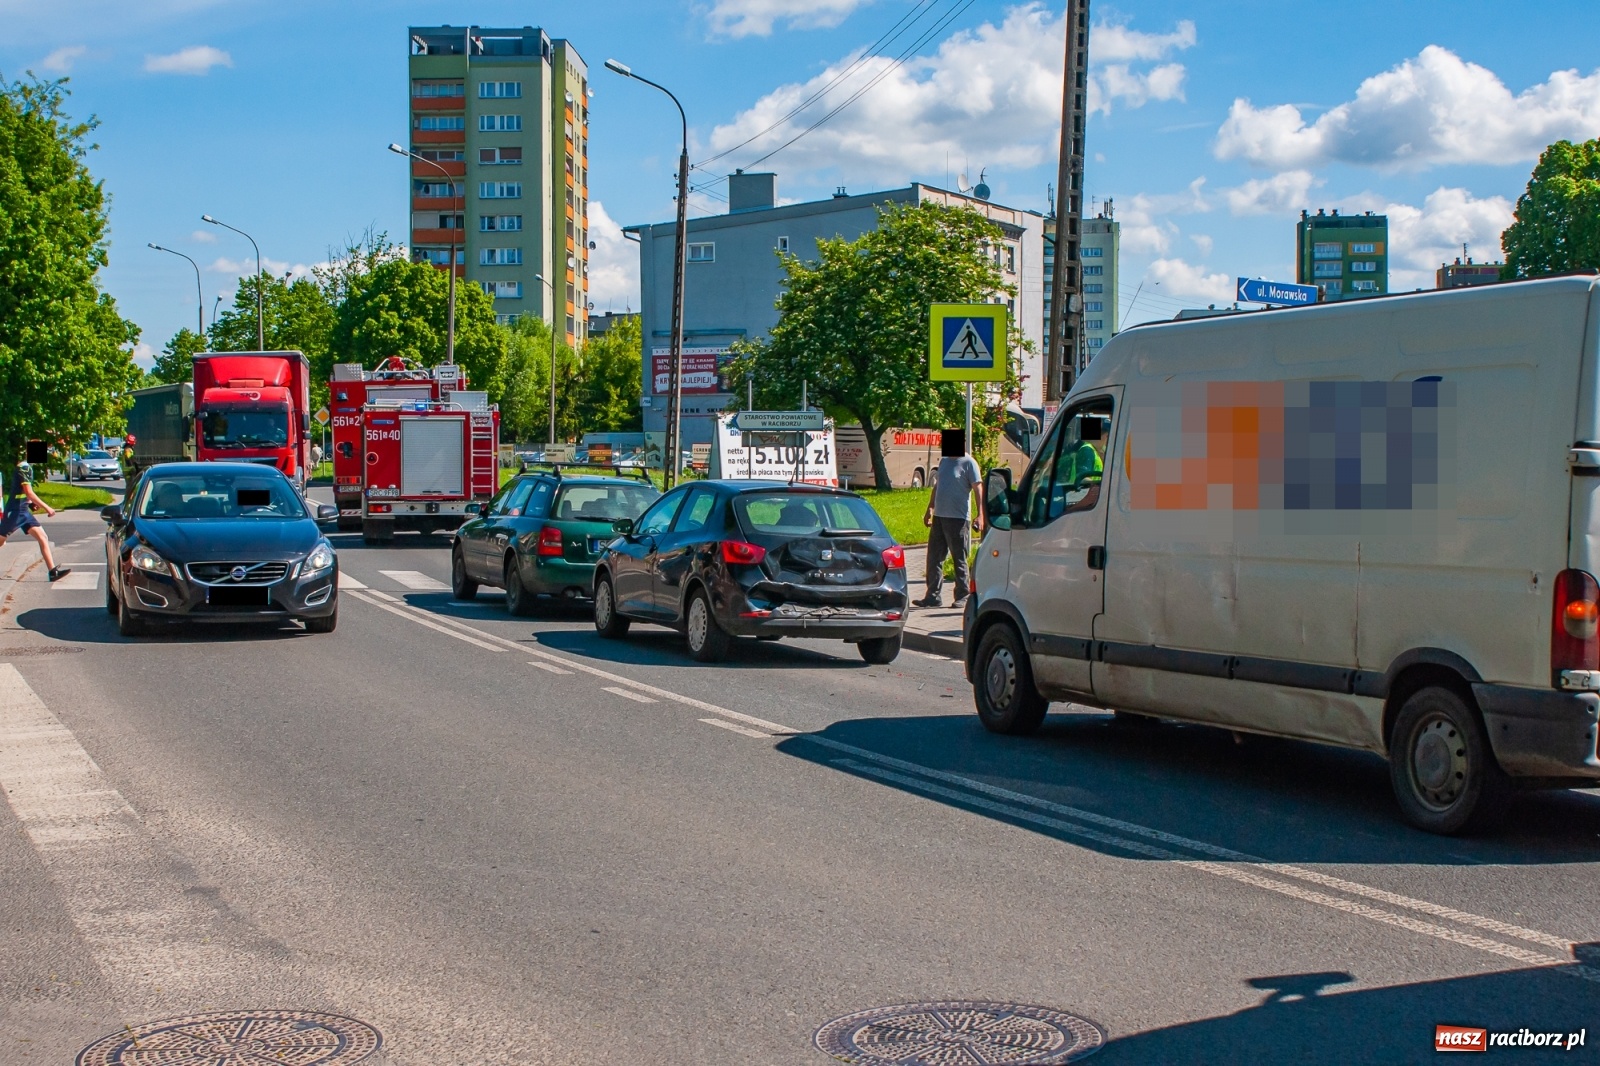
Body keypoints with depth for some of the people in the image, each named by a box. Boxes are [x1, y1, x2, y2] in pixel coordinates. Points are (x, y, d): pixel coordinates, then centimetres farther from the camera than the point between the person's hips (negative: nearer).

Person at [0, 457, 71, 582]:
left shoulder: (25, 467, 13)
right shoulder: (23, 467, -16)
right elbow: (29, 493, -22)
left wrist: (31, 503, 9)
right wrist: (47, 507, -22)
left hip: (24, 511, 9)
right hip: (15, 511, -9)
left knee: (43, 538, 0)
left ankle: (53, 571, -4)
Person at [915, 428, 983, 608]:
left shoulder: (968, 463, -7)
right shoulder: (944, 461, 14)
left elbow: (978, 489, -11)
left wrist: (980, 515, -19)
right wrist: (930, 510, 22)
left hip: (958, 518, -7)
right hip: (939, 516, 7)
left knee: (960, 560, 0)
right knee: (934, 558, 6)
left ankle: (962, 597, 7)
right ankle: (933, 595, 10)